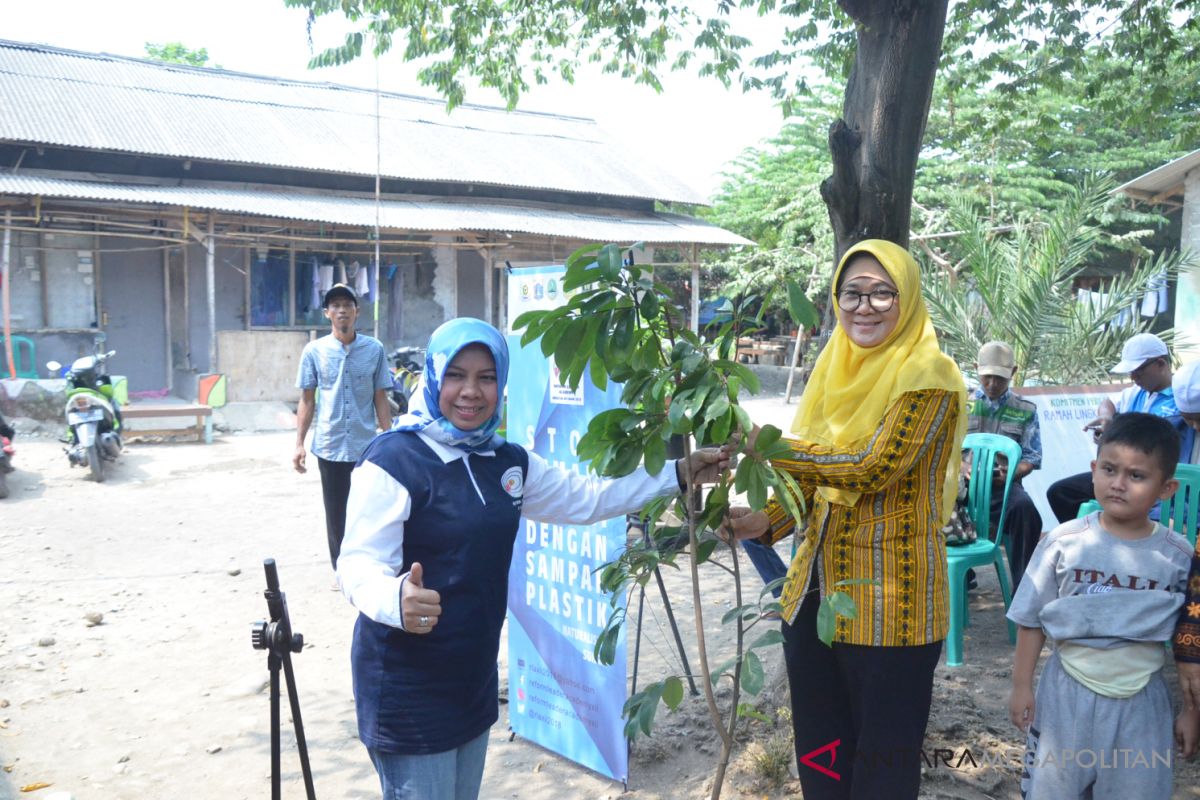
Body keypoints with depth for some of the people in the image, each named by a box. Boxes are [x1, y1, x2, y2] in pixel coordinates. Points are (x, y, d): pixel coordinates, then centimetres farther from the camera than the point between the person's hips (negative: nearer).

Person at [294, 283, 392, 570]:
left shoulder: (374, 349, 1)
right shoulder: (314, 351, 1)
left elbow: (381, 400, 5)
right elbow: (307, 401, 6)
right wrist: (299, 444, 0)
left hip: (367, 447, 0)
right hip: (330, 448, 0)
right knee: (336, 517, 8)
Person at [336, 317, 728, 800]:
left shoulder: (507, 461, 7)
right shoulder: (394, 460, -17)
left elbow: (583, 499, 14)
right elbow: (359, 566, -21)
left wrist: (679, 473, 12)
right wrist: (397, 599, -44)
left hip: (475, 677, 8)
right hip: (407, 691, -7)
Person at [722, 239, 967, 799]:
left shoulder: (927, 374, -12)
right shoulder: (840, 368, 10)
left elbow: (875, 468, -23)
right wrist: (768, 522, -5)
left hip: (887, 600, -6)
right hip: (815, 589, 7)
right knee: (817, 753, 17)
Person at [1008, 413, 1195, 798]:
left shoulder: (1179, 557, -7)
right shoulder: (1064, 541, -10)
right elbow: (1031, 620, -2)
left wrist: (1192, 710, 4)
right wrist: (1021, 686, 0)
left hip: (1141, 701, 1)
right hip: (1067, 693, 0)